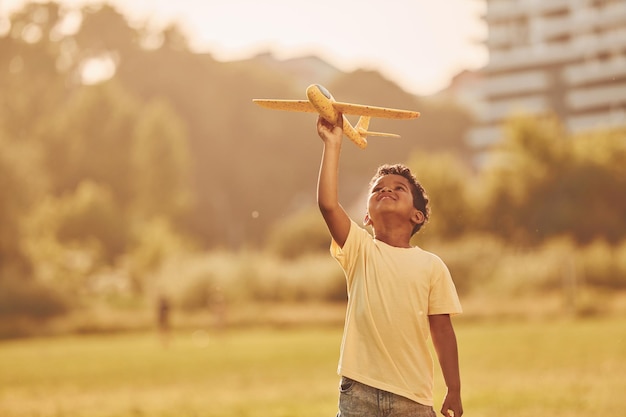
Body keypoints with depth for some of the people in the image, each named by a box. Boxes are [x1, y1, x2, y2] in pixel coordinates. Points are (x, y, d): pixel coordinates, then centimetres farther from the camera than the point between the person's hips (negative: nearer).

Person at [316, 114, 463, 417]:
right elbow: (327, 203, -13)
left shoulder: (431, 266, 3)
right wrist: (332, 144, -11)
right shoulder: (360, 250, 2)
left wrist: (454, 391, 4)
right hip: (359, 391, 0)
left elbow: (442, 329, 5)